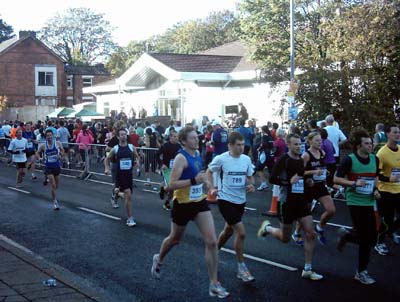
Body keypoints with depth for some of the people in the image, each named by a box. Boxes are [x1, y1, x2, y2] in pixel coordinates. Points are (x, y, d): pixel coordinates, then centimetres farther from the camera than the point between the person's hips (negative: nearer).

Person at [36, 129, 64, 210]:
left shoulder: (58, 144, -5)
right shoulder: (43, 146, -7)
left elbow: (62, 150, 11)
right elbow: (37, 153, 7)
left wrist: (61, 156, -9)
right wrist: (39, 158, -13)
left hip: (57, 166, 3)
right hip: (48, 167, -2)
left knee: (56, 186, 15)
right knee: (53, 185, -11)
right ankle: (55, 202, -3)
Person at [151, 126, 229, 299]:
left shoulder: (197, 155, 5)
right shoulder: (181, 158, -19)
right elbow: (172, 184, -26)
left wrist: (206, 183, 13)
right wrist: (194, 181, -33)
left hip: (199, 203, 6)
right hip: (183, 205, -6)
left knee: (212, 242, -6)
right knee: (175, 239, 17)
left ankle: (214, 284, 1)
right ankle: (158, 260, 51)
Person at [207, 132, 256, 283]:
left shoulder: (246, 159, 0)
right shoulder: (221, 159, -12)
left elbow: (250, 176, 13)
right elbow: (209, 171, 5)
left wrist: (251, 184, -8)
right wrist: (213, 187, -6)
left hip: (240, 200, 6)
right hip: (226, 200, -6)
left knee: (228, 231, 20)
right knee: (241, 232, -13)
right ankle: (241, 268, 1)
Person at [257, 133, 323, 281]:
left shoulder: (301, 160, 7)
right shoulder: (284, 160, -13)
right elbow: (272, 179, -18)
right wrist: (289, 181, -24)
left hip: (301, 201, 6)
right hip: (287, 202, -6)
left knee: (310, 234, -5)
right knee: (285, 238, 7)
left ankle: (307, 270, 4)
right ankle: (267, 227, 39)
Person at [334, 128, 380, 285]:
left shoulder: (374, 159, 5)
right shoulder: (349, 160, -12)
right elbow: (336, 179, -8)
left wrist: (376, 189, 4)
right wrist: (354, 183, -20)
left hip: (369, 202, 6)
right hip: (355, 202, -6)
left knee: (371, 238, 6)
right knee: (366, 238, -5)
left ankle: (345, 235, 33)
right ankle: (361, 272, 13)